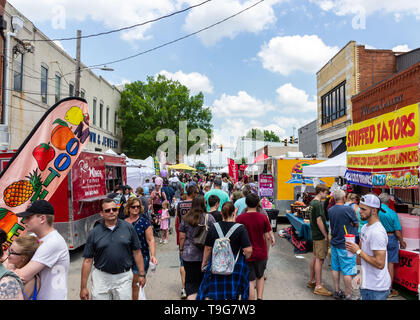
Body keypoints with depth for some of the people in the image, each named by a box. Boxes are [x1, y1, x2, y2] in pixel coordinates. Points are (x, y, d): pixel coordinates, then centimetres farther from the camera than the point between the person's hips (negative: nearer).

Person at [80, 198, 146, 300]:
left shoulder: (128, 228, -3)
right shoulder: (94, 233, -3)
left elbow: (137, 252, 2)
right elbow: (88, 260, -2)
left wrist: (142, 274, 1)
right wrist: (83, 287, -2)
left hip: (124, 277, 0)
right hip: (101, 277, 0)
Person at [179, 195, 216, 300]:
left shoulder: (185, 218, -3)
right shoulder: (209, 217, -7)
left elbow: (182, 237, 0)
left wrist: (181, 249, 14)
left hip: (189, 255, 1)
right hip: (205, 254, 0)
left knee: (190, 281, 9)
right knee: (204, 279, 17)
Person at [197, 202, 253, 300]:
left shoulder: (213, 227, -7)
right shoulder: (240, 228, -14)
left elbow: (208, 248, -2)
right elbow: (248, 250, -17)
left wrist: (204, 262, 13)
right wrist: (244, 259, 3)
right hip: (235, 265, -1)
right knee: (234, 295, 16)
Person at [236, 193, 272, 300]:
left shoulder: (239, 218, -11)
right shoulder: (263, 217, -8)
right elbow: (267, 237, -4)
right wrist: (267, 252, 10)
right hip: (261, 254, 2)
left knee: (250, 281, 8)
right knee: (260, 277, 24)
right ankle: (259, 297, 14)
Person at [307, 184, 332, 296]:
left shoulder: (312, 203, 12)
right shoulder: (318, 204, -17)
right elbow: (319, 221, -21)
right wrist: (326, 235, -13)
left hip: (315, 235, 10)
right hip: (320, 236, -10)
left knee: (315, 257, 17)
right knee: (319, 260, -5)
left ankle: (312, 281, 28)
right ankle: (318, 286, 0)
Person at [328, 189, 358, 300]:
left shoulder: (330, 210, 3)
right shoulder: (348, 209, -17)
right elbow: (356, 224, -5)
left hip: (334, 243, 7)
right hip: (346, 245, -7)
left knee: (335, 269, 15)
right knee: (347, 271, 2)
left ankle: (337, 291, 26)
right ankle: (348, 295, 9)